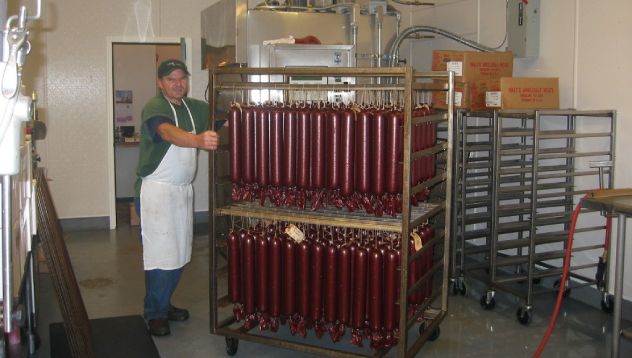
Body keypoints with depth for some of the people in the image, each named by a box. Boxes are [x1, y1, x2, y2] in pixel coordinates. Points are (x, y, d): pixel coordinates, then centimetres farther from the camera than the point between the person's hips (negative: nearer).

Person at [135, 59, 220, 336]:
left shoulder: (194, 107, 9)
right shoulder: (154, 108, -15)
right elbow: (169, 133, -36)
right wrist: (199, 140, -53)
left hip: (183, 189, 8)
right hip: (156, 189, -7)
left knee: (179, 253, 14)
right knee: (161, 253, -6)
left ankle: (164, 303, 30)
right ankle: (154, 313, 10)